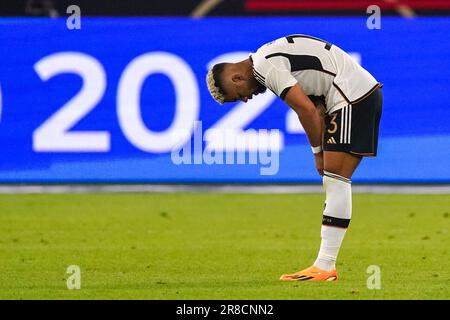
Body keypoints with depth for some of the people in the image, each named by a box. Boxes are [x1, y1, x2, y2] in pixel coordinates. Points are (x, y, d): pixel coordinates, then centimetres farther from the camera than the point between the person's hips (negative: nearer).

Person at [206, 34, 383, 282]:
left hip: (353, 96, -10)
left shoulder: (267, 67, -13)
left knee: (336, 181, -12)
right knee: (334, 182, 7)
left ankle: (325, 267, -14)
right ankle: (325, 264, 5)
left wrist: (318, 152, -5)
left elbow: (307, 110, -17)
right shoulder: (268, 59, 18)